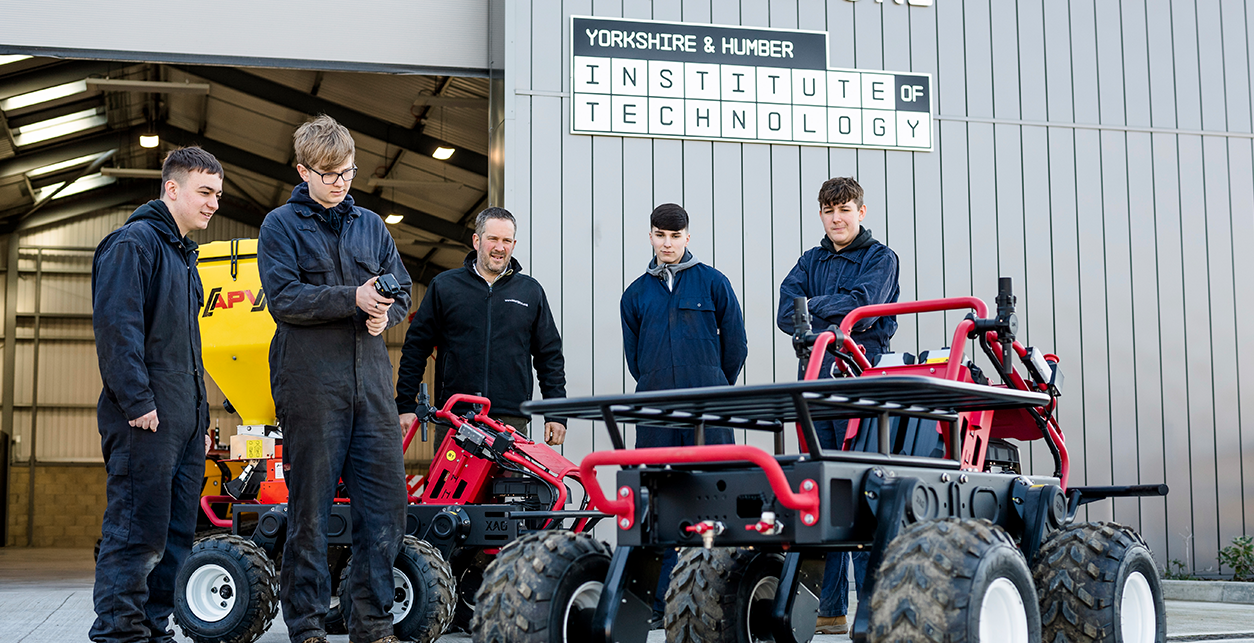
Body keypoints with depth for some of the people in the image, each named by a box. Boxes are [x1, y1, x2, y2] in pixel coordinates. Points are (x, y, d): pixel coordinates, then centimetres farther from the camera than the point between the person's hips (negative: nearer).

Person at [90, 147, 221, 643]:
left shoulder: (183, 255, 23)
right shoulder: (133, 242, -6)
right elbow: (115, 325, -16)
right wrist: (138, 402, -20)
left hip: (185, 423, 9)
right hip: (145, 420, -9)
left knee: (176, 536, 10)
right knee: (137, 533, -9)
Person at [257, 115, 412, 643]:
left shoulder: (371, 225, 18)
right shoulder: (280, 226, 4)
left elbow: (401, 287, 19)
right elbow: (283, 298, -9)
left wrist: (386, 311, -4)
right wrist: (353, 298, -18)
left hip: (371, 381, 4)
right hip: (311, 385, -4)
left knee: (386, 501, 1)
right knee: (310, 506, 0)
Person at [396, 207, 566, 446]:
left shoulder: (531, 291, 12)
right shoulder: (444, 285, 9)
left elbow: (550, 355, 15)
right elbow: (415, 347, 10)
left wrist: (556, 415, 8)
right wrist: (406, 405, 4)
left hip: (512, 420, 1)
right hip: (453, 420, 0)